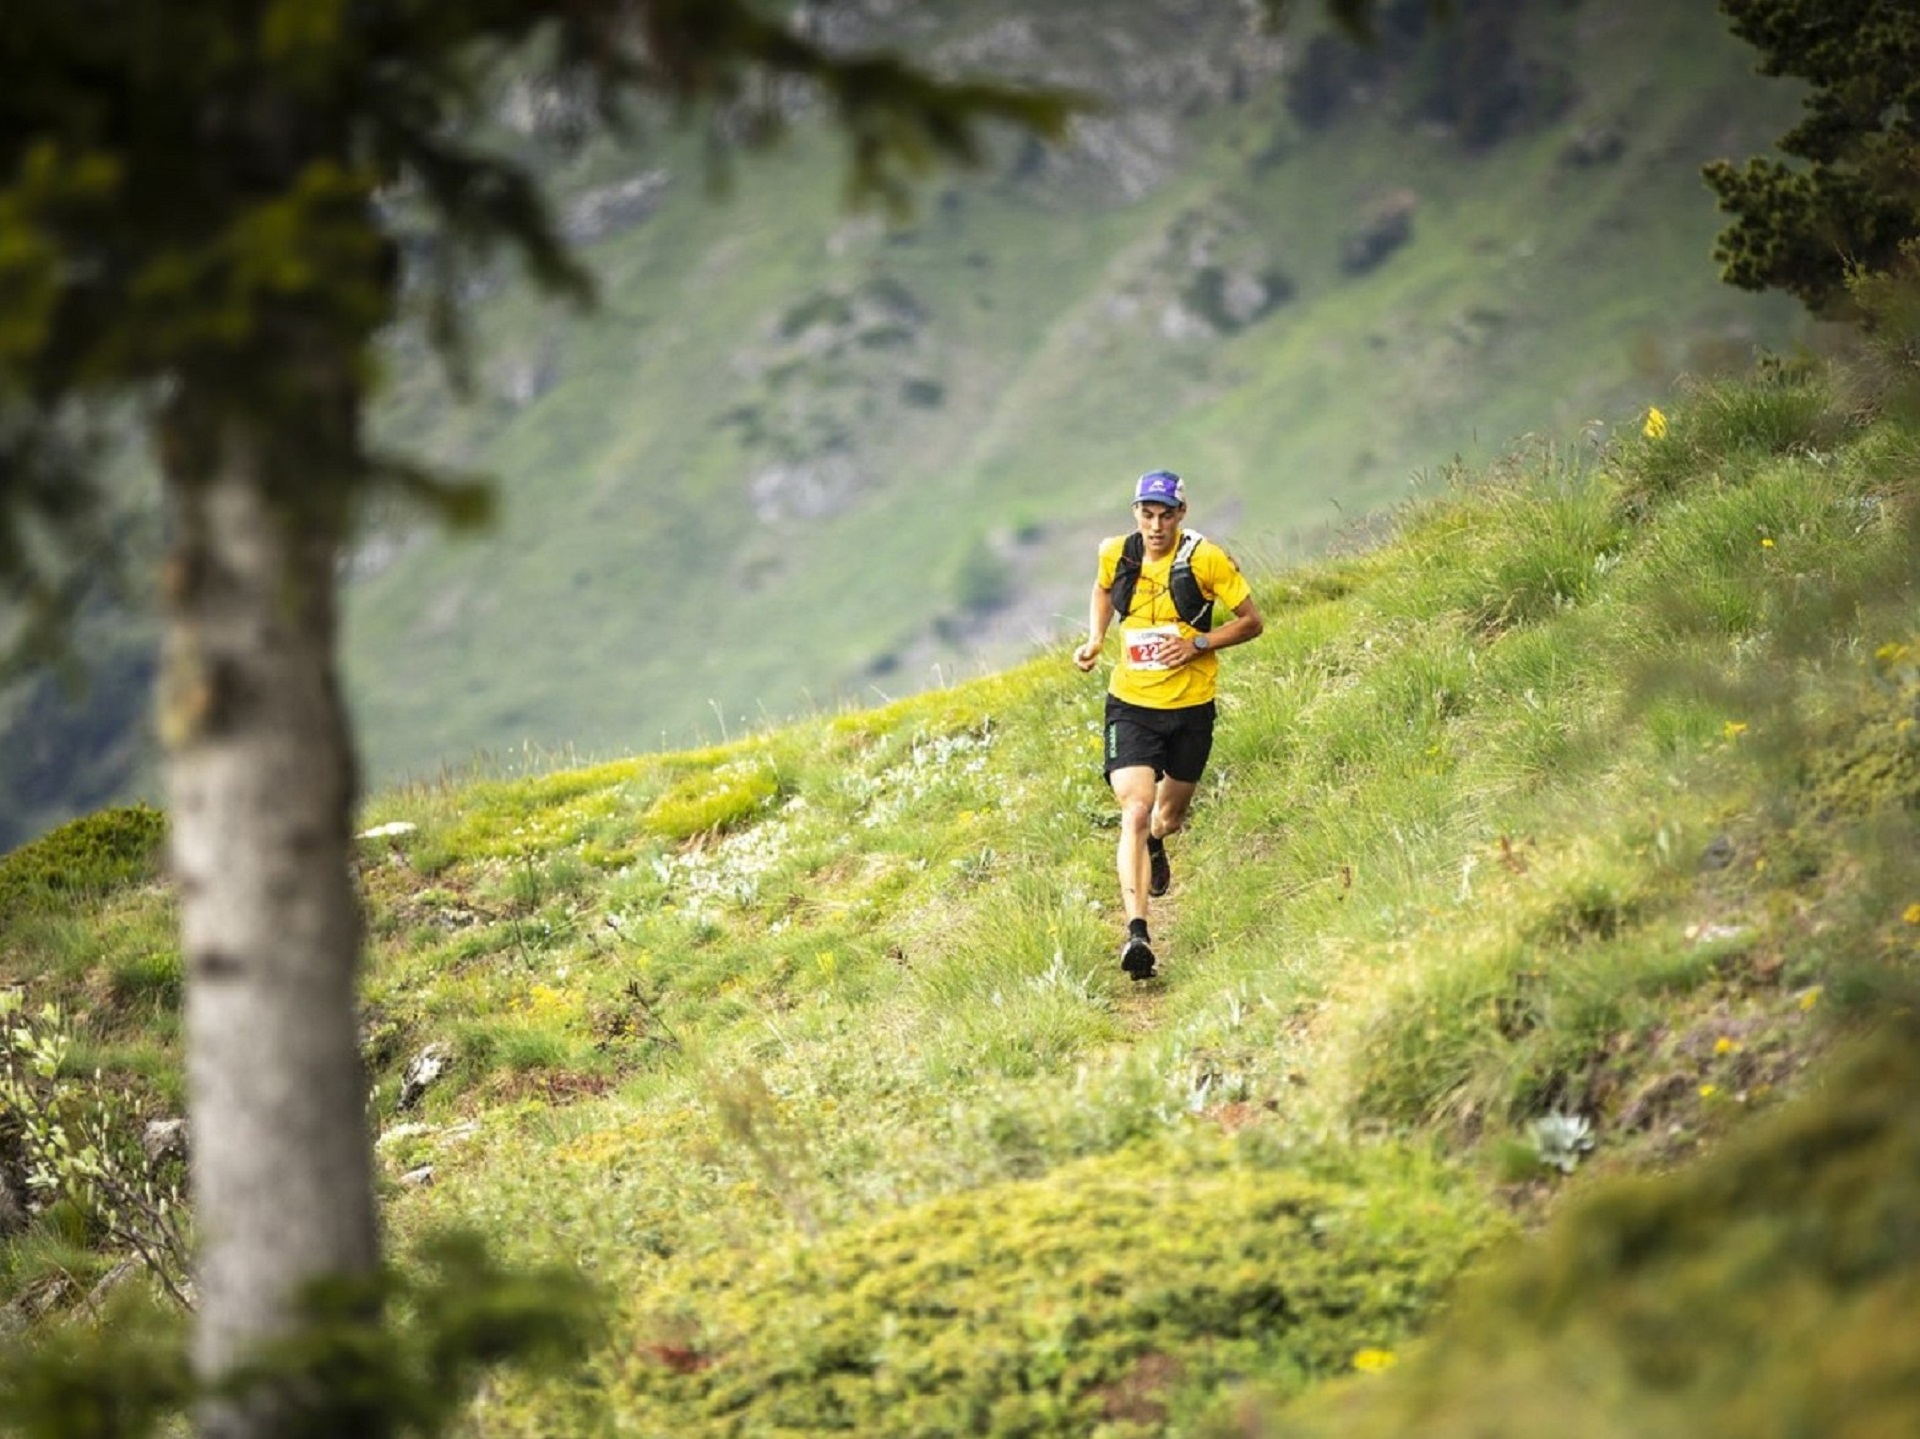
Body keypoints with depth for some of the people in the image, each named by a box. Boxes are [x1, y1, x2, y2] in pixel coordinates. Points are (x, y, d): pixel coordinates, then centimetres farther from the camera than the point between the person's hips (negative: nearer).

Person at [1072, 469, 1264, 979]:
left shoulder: (1206, 559, -14)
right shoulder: (1116, 554, -5)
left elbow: (1252, 622, -6)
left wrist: (1198, 644, -18)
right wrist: (1095, 639, 2)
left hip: (1190, 706, 0)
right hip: (1132, 704, 0)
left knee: (1171, 814, 18)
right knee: (1134, 811, -18)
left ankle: (1156, 843, 58)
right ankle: (1136, 932, -24)